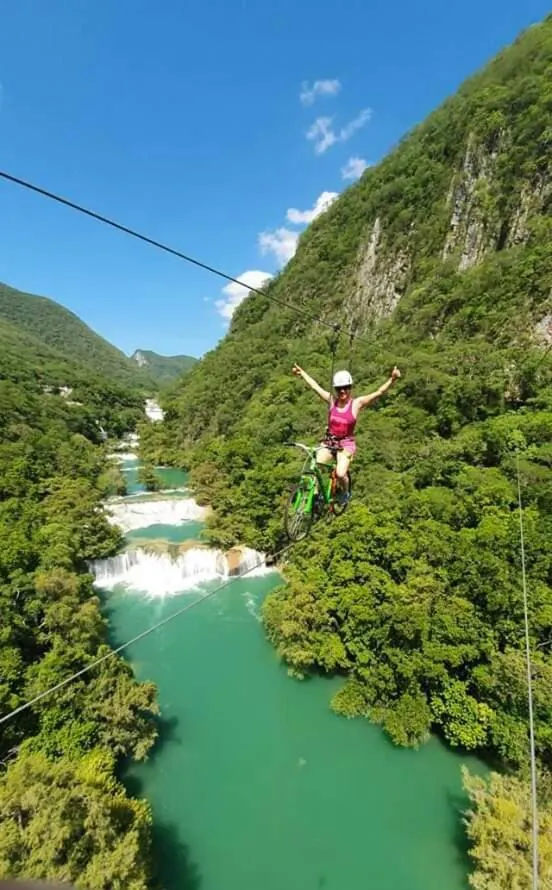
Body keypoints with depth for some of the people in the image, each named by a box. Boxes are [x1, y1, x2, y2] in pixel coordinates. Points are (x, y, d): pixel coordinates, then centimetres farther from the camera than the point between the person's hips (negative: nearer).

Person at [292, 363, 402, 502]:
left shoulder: (357, 403, -6)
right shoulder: (332, 400, 0)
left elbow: (379, 392, -14)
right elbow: (315, 386, 9)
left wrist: (392, 379, -27)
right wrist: (302, 372, 17)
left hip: (346, 444, -3)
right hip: (329, 442, 3)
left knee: (340, 474, -19)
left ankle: (344, 493, 15)